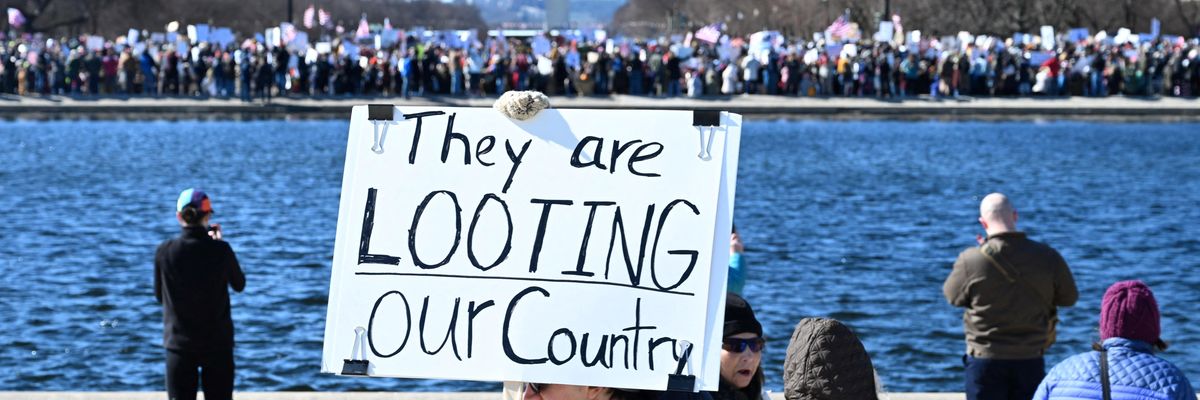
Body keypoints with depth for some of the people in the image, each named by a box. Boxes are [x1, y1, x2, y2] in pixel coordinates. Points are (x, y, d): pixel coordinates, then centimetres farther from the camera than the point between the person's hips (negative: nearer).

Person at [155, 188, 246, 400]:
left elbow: (159, 295, 5)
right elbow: (239, 285, 7)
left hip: (179, 342, 0)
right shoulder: (220, 250, -12)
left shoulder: (165, 252, -9)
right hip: (217, 342, 0)